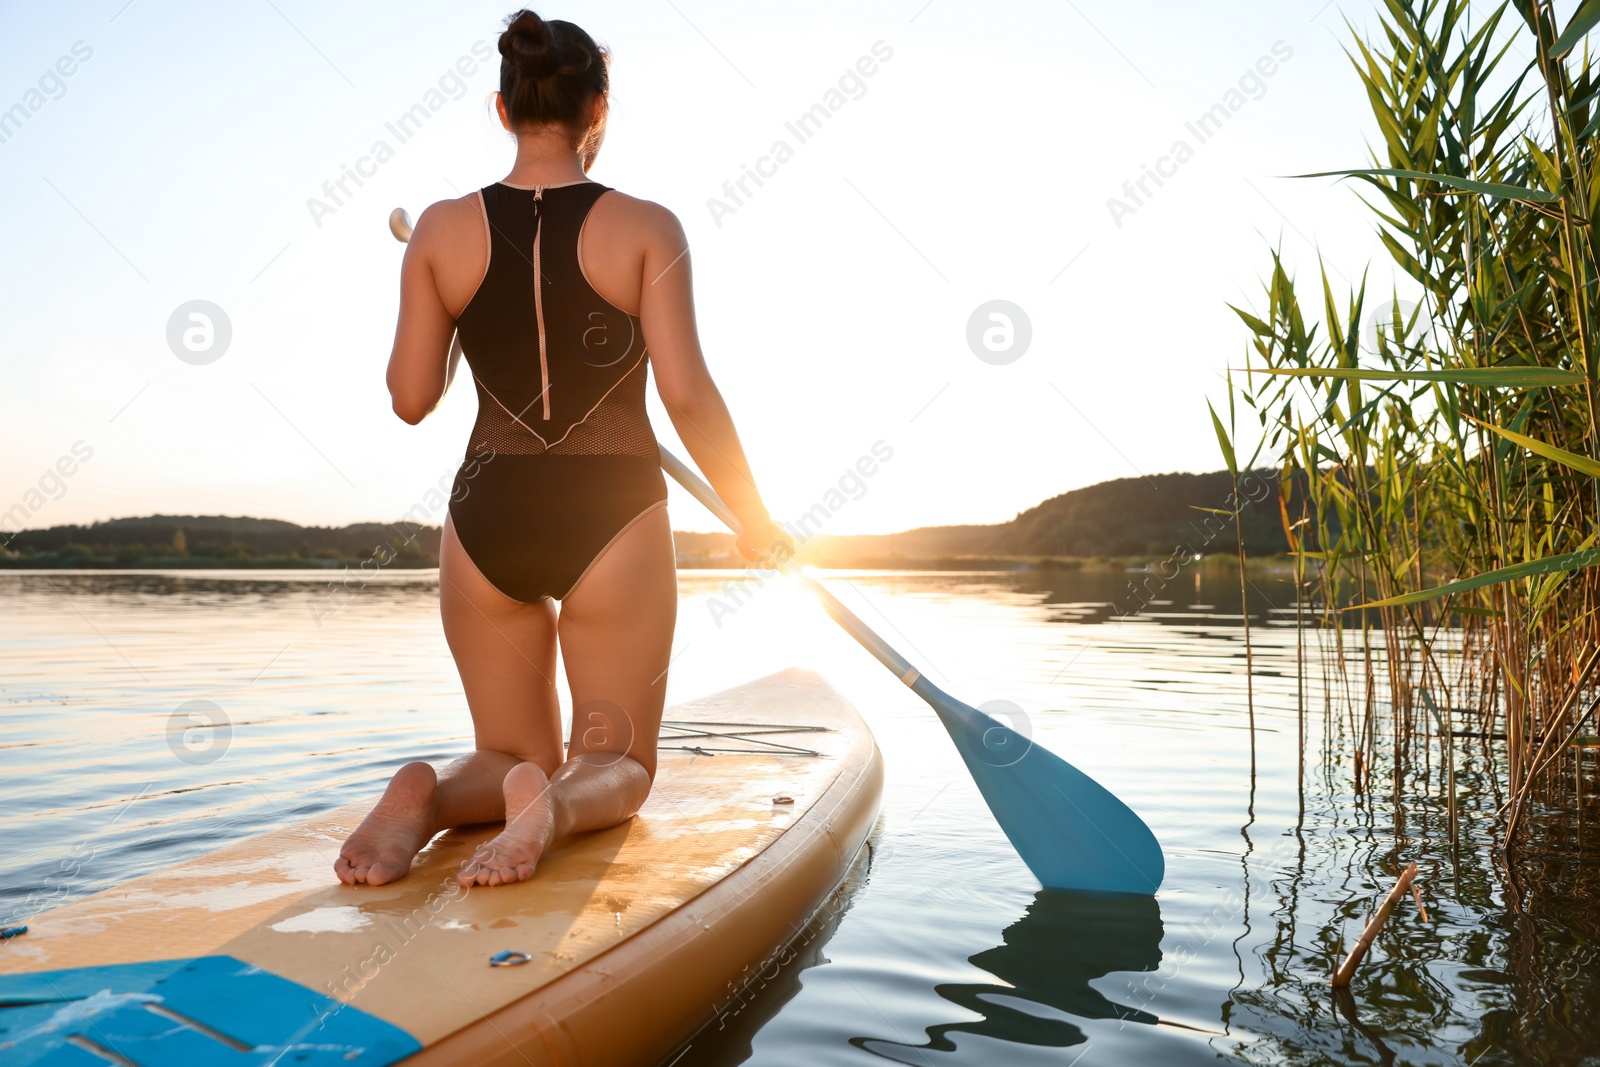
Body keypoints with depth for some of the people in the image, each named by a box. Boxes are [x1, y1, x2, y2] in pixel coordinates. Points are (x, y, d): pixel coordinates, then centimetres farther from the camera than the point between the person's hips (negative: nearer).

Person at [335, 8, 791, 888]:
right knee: (617, 764, 13)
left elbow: (411, 399, 2)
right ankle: (555, 801, -23)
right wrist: (752, 518, 1)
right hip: (613, 519, -2)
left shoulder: (442, 230, 1)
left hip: (487, 517, 3)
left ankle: (425, 796, -15)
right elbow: (687, 394, -13)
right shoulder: (646, 229, -6)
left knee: (509, 752, 19)